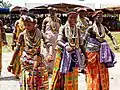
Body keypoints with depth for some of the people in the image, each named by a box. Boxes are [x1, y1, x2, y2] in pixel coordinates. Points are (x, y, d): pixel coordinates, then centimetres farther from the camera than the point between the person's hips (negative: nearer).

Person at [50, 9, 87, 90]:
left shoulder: (77, 29, 4)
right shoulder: (63, 28, -6)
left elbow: (80, 44, 8)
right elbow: (59, 41, -20)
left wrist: (86, 56, 6)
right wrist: (66, 46, -40)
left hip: (74, 55, 3)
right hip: (63, 55, -3)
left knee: (72, 78, 11)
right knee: (61, 76, 2)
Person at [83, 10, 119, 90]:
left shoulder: (104, 28, 7)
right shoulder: (91, 28, -8)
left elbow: (112, 37, 5)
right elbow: (84, 40, -11)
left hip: (102, 53, 5)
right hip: (92, 52, -5)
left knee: (103, 73, 10)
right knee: (94, 74, 3)